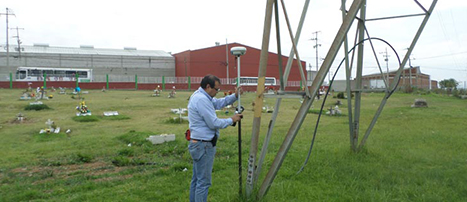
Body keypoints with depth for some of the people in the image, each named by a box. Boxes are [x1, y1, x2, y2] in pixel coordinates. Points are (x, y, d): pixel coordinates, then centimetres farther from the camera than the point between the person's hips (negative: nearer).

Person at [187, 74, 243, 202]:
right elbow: (214, 123, -21)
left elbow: (219, 103, 19)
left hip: (198, 144, 11)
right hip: (204, 146, -11)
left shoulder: (199, 95, 12)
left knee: (196, 179, 19)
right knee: (204, 181, -2)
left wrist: (235, 96, 7)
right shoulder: (202, 99, -21)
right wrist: (231, 120, -8)